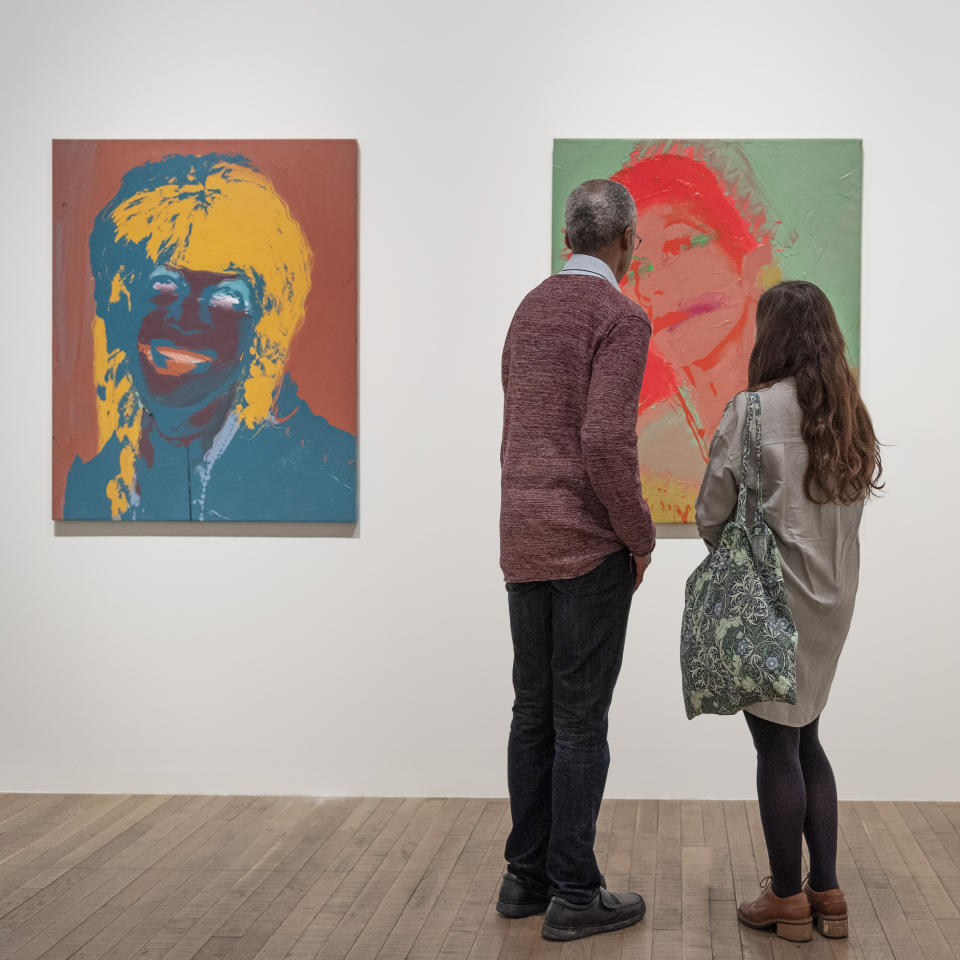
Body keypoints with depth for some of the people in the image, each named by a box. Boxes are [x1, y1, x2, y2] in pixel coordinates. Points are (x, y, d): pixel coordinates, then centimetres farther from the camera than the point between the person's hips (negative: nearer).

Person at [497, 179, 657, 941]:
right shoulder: (621, 317, -11)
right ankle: (574, 894, 4)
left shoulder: (531, 311, 14)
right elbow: (606, 443, -21)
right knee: (582, 720, -2)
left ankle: (527, 876, 18)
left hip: (524, 542, 8)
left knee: (535, 712, 12)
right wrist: (640, 537, -9)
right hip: (590, 546, -7)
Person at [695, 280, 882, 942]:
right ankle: (827, 892, 20)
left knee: (777, 745, 3)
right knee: (805, 741, 16)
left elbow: (711, 515, -8)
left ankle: (789, 899, 13)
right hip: (832, 597, 7)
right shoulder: (852, 416, 5)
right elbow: (852, 504, 11)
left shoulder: (754, 410, -14)